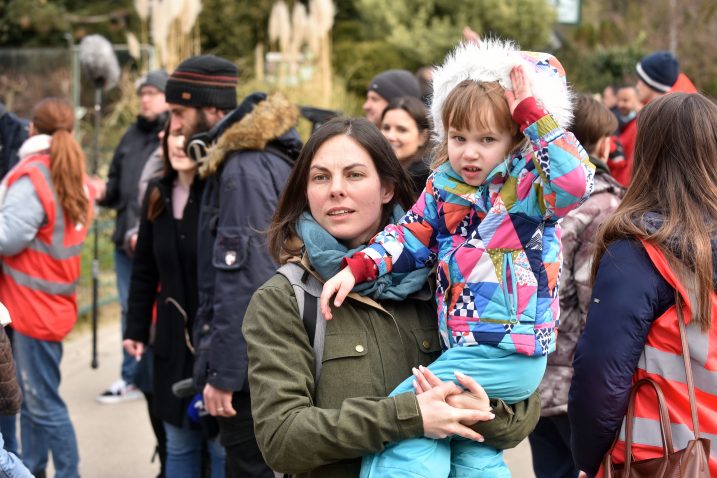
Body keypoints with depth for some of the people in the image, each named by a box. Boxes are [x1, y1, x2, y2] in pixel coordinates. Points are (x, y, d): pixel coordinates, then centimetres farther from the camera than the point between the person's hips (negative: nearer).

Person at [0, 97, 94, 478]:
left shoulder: (32, 177, -16)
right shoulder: (76, 178, 11)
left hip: (32, 303, -9)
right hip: (54, 300, 9)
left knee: (43, 403, -2)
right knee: (32, 399, 17)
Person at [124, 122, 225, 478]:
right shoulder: (158, 193, 6)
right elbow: (144, 269, 14)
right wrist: (136, 328, 13)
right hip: (173, 340, 6)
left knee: (223, 445, 3)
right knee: (178, 443, 14)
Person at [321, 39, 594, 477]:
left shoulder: (528, 185, -12)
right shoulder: (444, 186, 7)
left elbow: (576, 182, -32)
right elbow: (412, 237, 13)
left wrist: (533, 112, -27)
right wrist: (358, 268, -1)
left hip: (510, 354, -7)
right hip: (466, 349, 8)